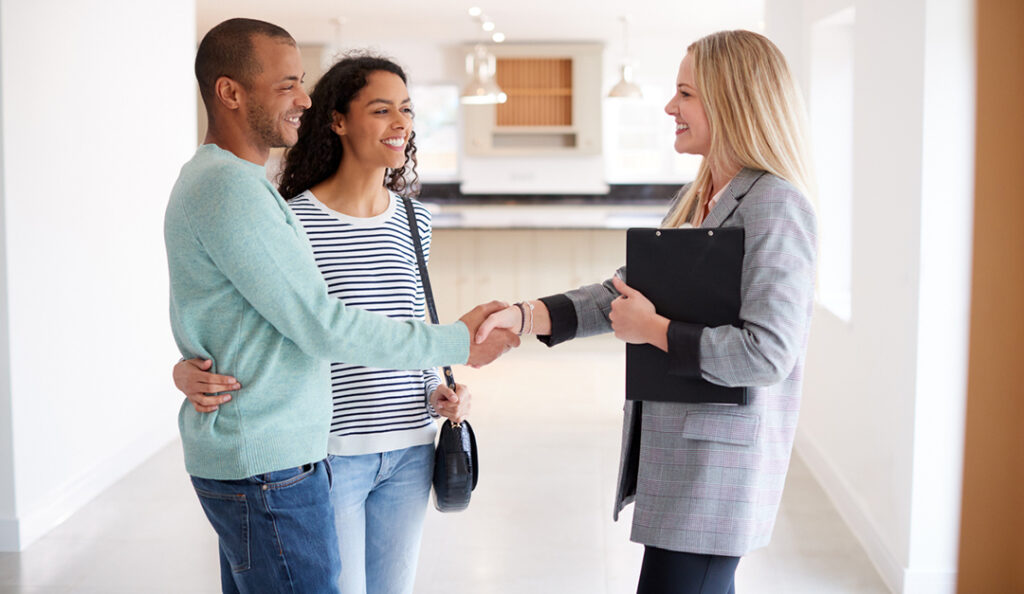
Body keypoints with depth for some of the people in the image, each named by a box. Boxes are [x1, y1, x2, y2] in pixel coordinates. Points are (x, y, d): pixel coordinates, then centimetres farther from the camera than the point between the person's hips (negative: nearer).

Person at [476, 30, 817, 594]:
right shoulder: (693, 199, 13)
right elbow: (628, 290, 13)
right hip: (673, 451, 9)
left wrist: (653, 330, -14)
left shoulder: (774, 205, -16)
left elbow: (767, 353, -22)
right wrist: (522, 316, 2)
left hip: (717, 463, -9)